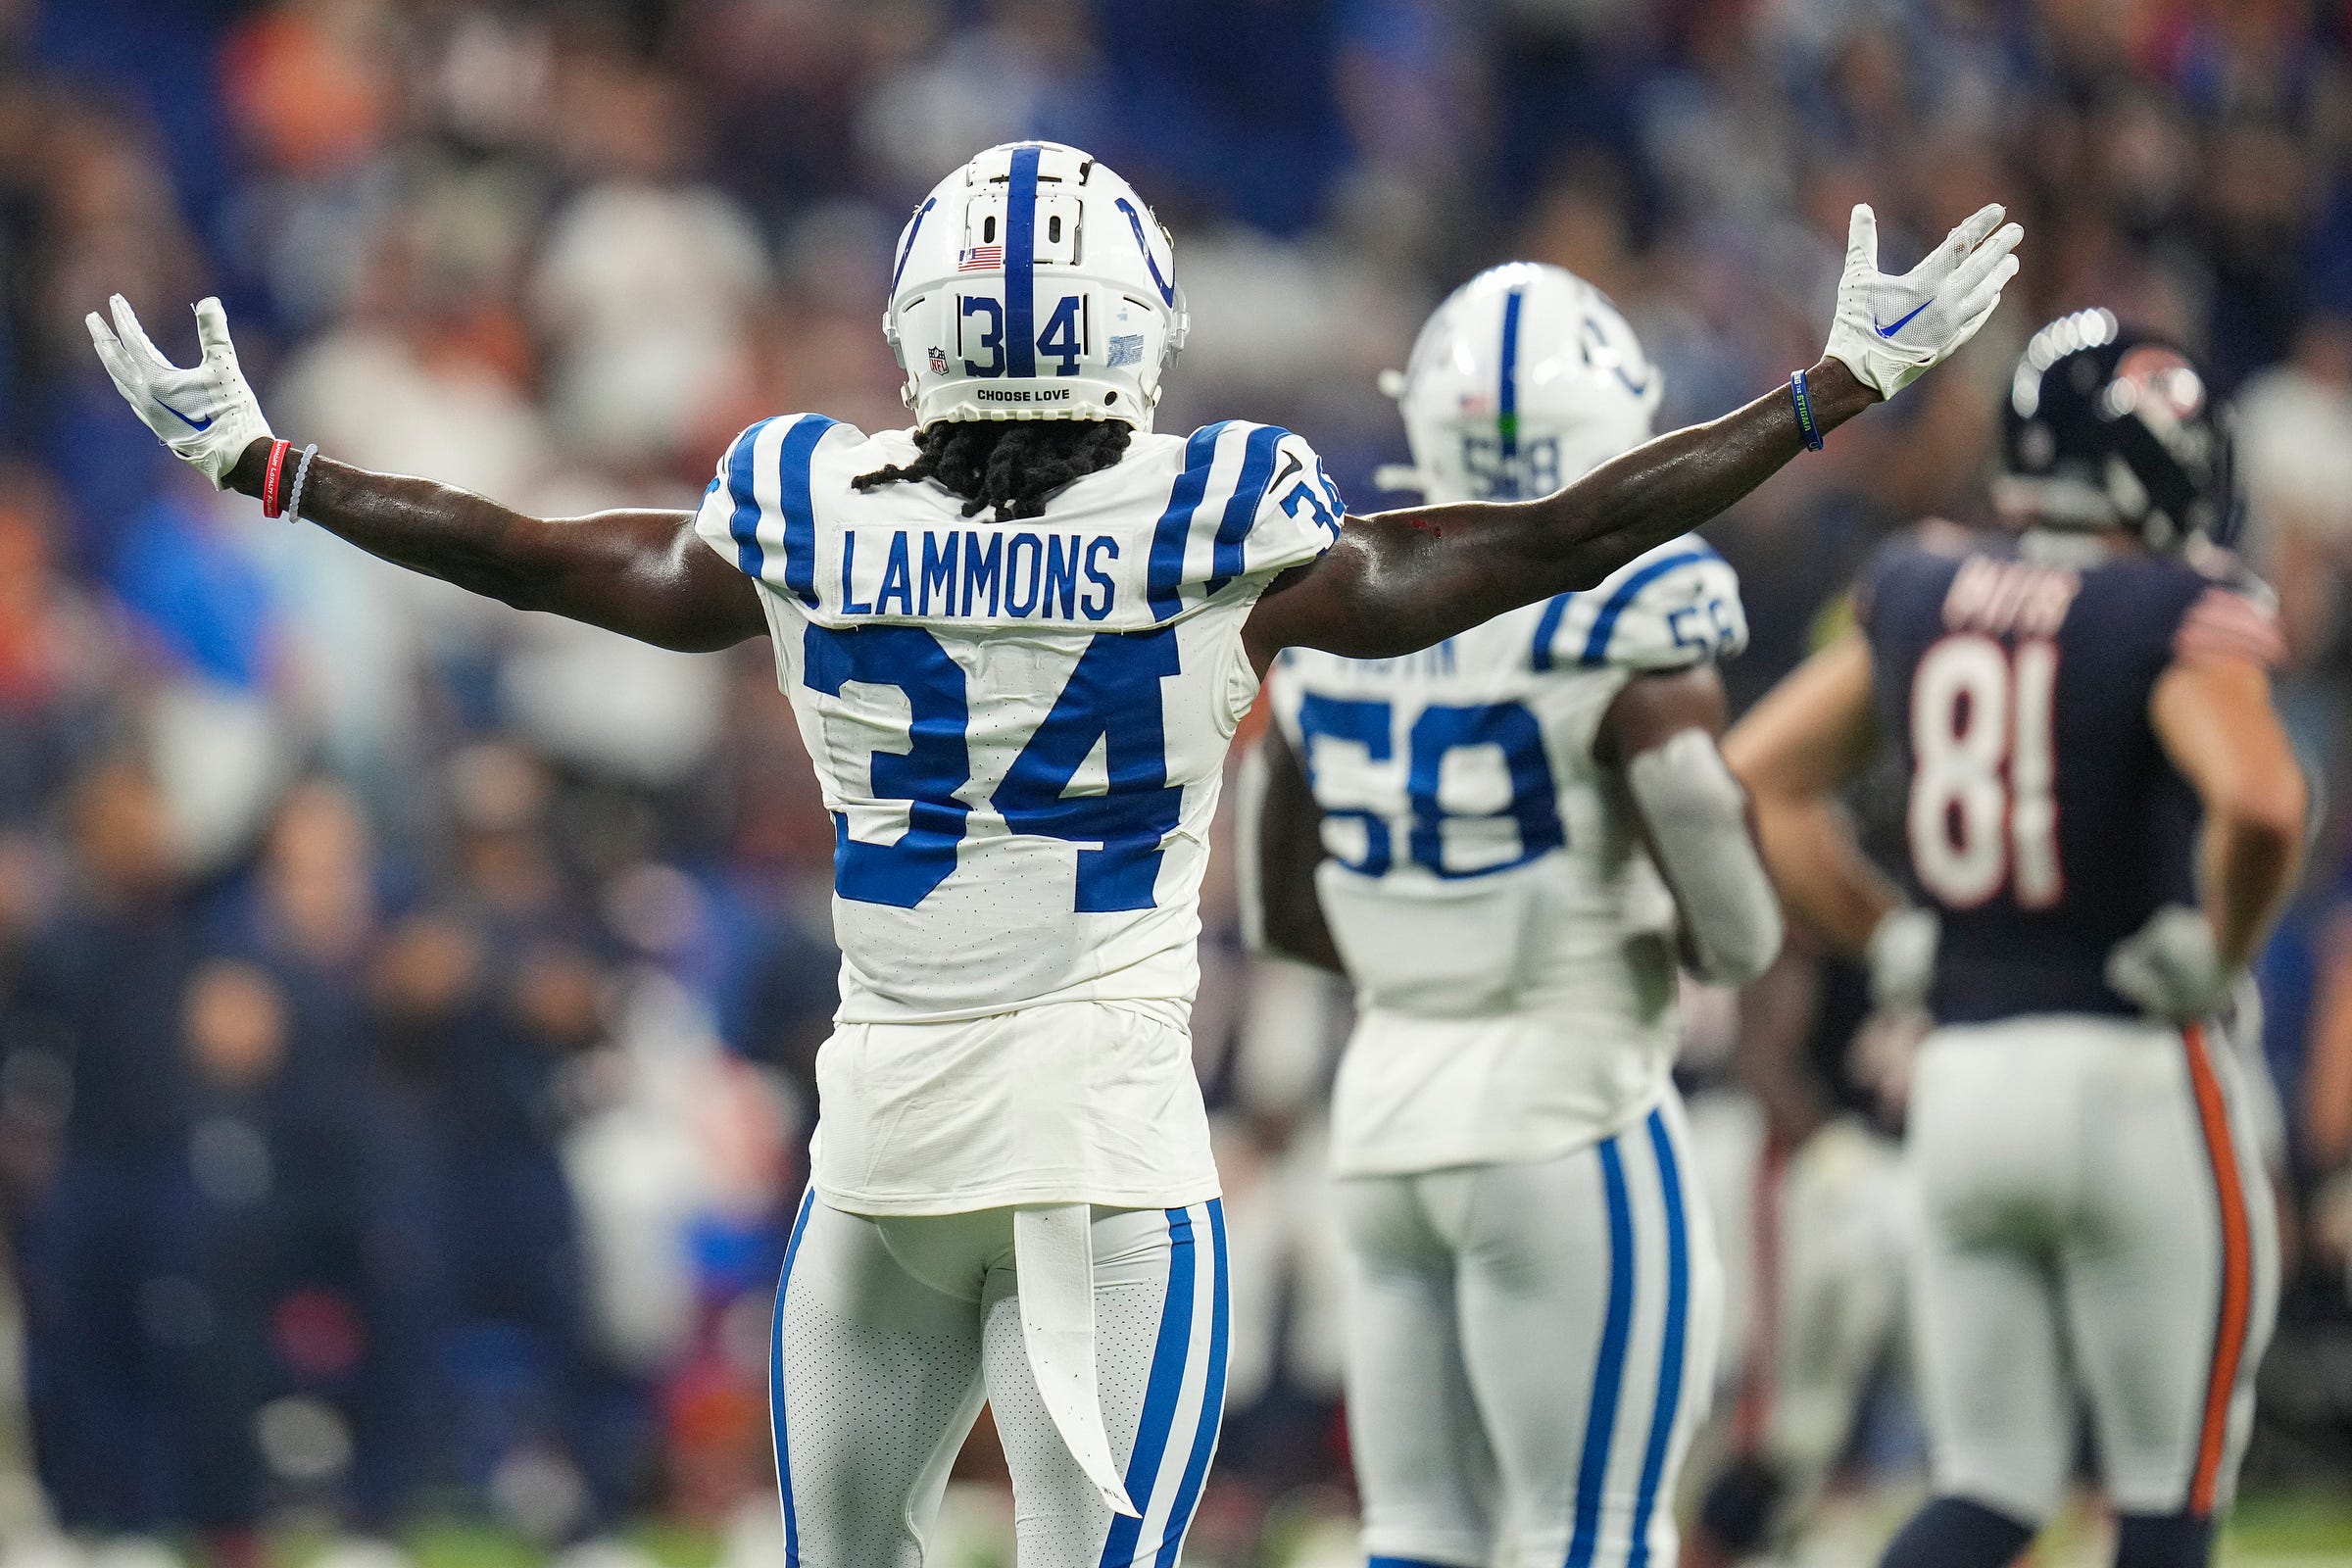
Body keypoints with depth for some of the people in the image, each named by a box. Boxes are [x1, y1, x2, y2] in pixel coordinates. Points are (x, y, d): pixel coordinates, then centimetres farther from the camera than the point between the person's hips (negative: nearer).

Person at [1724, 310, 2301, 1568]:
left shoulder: (1918, 601, 8)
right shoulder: (2173, 618, -10)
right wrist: (2214, 961, -11)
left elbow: (1756, 784, 14)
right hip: (2131, 1083, -5)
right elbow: (2258, 803, -28)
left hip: (1959, 1075, 5)